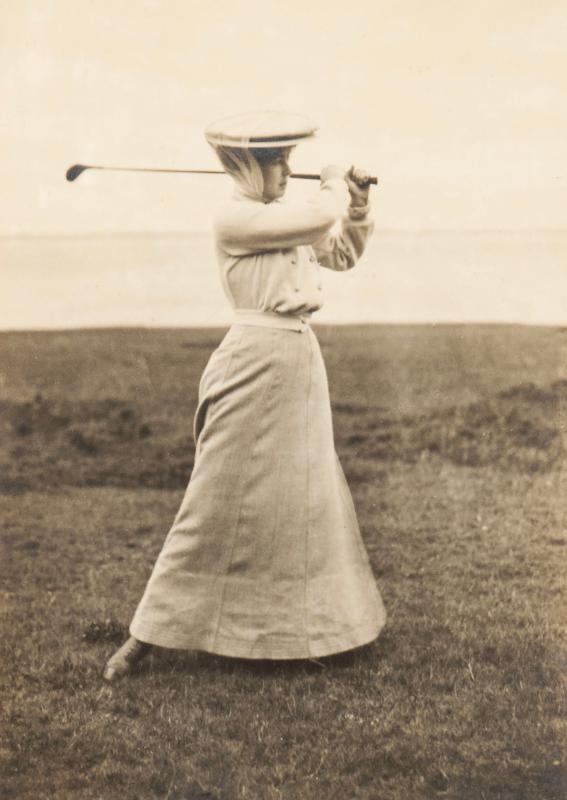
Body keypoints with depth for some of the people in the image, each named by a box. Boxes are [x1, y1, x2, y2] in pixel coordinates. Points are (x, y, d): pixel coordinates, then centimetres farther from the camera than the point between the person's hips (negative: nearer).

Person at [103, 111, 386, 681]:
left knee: (302, 496, 16)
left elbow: (342, 254, 24)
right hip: (255, 363, -9)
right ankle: (145, 635, 4)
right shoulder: (235, 218, -13)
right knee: (219, 503, -6)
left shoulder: (286, 217, 14)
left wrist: (357, 206, 10)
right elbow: (318, 217, -18)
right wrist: (335, 188, 2)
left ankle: (295, 625, 32)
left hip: (300, 363, 9)